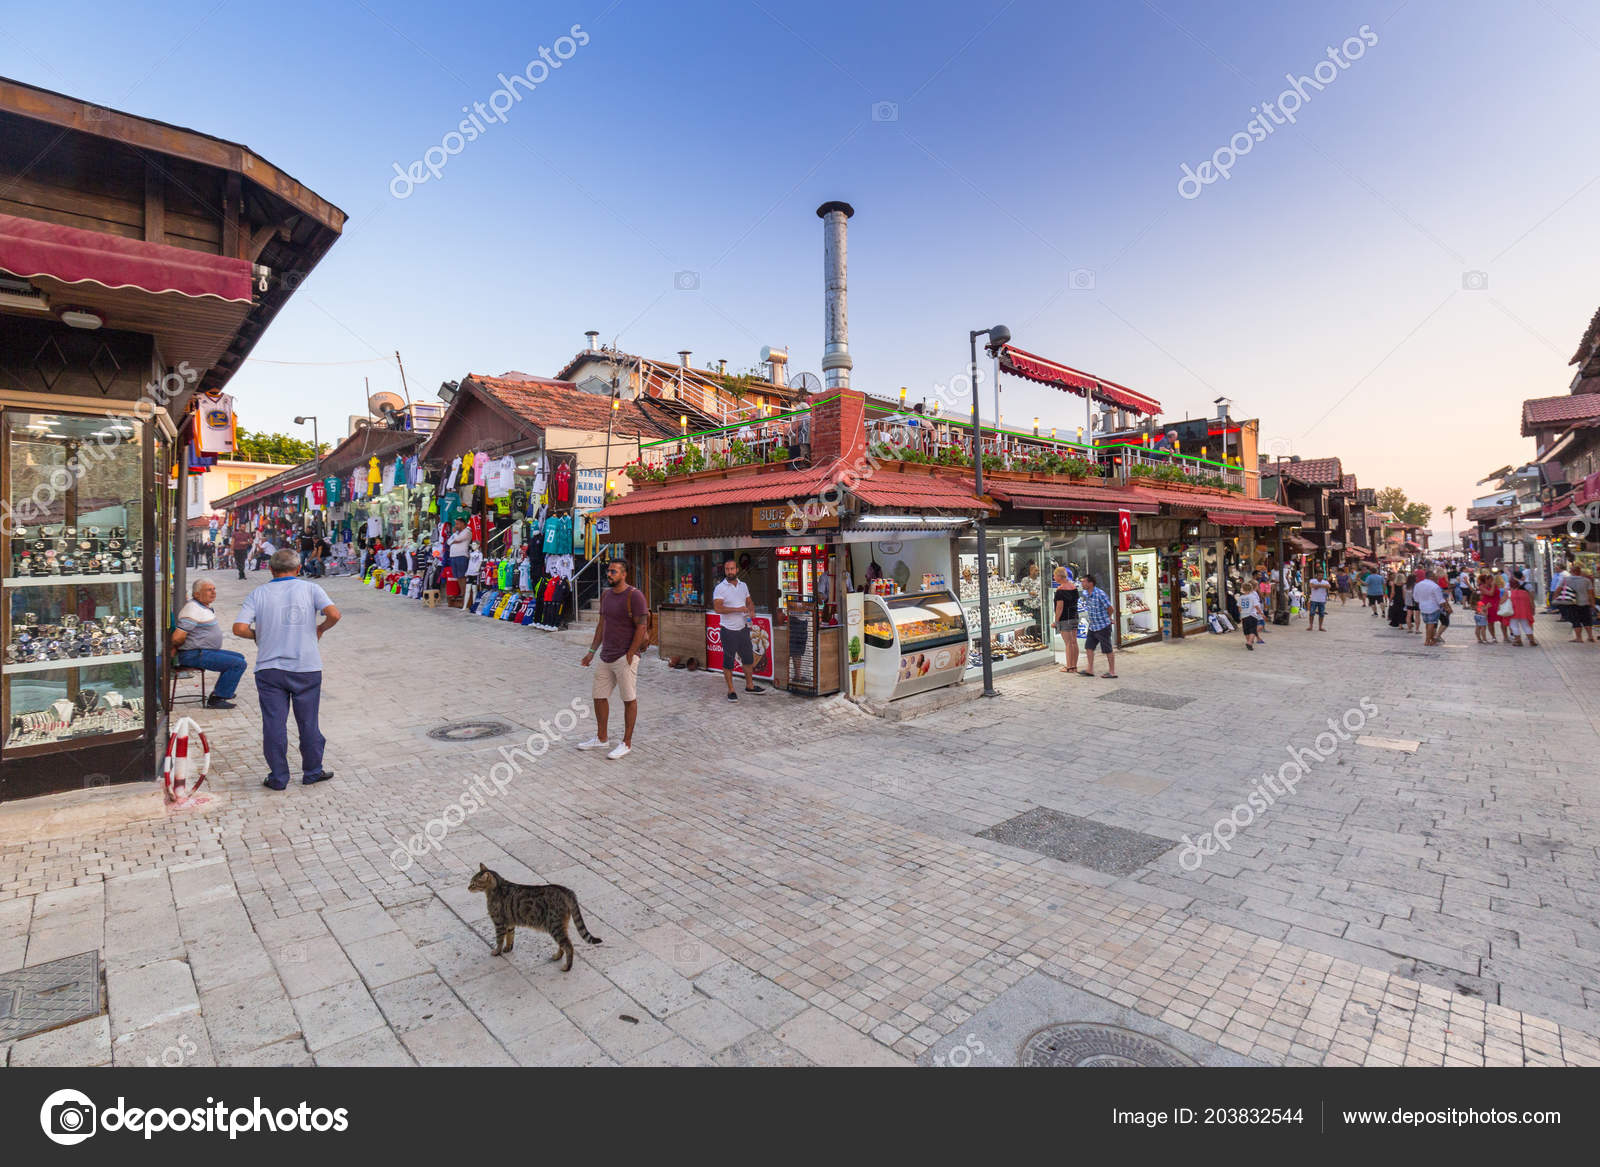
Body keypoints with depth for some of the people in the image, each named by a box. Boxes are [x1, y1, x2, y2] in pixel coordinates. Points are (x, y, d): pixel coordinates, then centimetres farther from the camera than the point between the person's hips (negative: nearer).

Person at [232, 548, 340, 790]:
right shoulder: (310, 588, -1)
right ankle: (312, 772, 21)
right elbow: (333, 614, -16)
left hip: (269, 668, 1)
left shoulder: (258, 594, 2)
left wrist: (258, 635, 12)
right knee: (308, 723, 10)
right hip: (306, 668, -1)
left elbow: (239, 628, -8)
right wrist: (320, 629, 3)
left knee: (274, 724, 8)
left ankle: (278, 777, 15)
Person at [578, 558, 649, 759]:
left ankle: (627, 743, 12)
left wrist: (629, 656, -15)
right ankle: (601, 739, 29)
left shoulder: (634, 595, -13)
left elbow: (641, 627, -15)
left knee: (629, 700, 2)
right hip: (606, 657, 8)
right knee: (599, 697, 13)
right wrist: (592, 650, 15)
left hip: (625, 657, -8)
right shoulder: (605, 594, 12)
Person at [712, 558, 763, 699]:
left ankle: (749, 685, 32)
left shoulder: (743, 585, 8)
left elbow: (749, 601, 20)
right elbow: (717, 608, -21)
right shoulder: (720, 588, -11)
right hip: (729, 630, -6)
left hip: (743, 628, 6)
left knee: (748, 658, 16)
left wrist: (752, 611, -2)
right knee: (728, 661, 3)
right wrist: (737, 609, -25)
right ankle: (731, 690, 14)